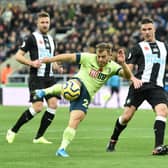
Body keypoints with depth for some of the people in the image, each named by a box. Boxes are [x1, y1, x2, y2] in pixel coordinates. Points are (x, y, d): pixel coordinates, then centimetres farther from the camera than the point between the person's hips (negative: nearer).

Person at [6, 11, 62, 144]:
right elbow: (18, 56, -5)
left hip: (49, 77, 7)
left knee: (53, 104, -8)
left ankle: (39, 137, 1)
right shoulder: (32, 38, -2)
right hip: (37, 77, -7)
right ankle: (13, 131, 1)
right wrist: (31, 63, -20)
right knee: (38, 107, -16)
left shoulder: (51, 40, 19)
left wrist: (56, 67, 8)